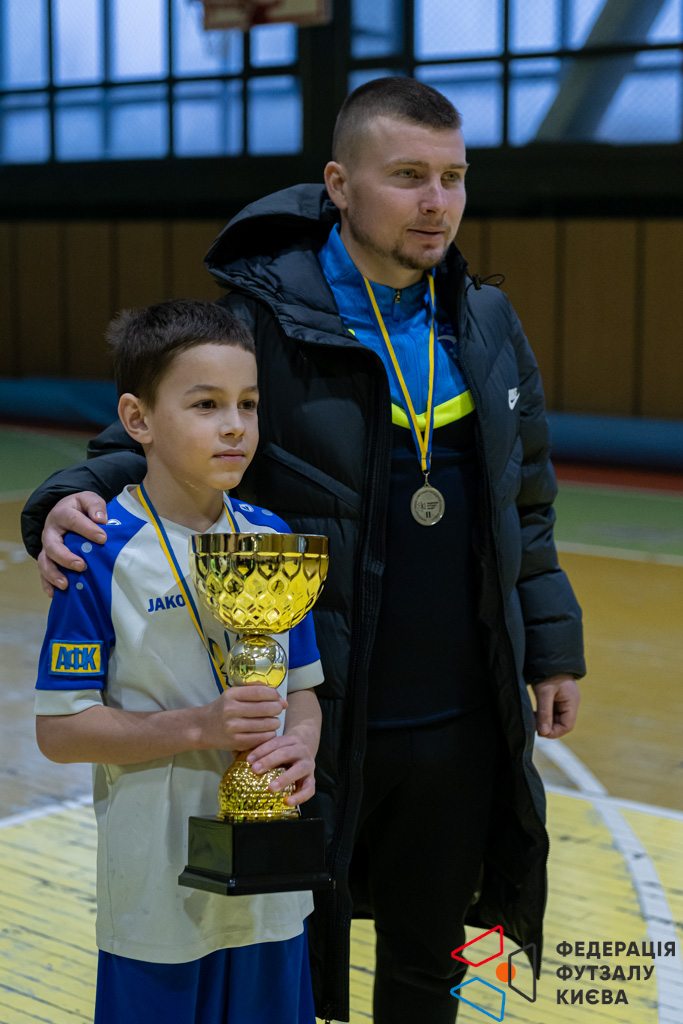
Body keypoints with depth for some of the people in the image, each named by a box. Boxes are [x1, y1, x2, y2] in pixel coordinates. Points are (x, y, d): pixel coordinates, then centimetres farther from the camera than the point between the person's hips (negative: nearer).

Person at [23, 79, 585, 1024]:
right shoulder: (262, 318, -12)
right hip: (310, 727, -4)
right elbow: (147, 447, -7)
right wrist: (76, 497, -28)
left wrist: (550, 644, 14)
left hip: (461, 728, 5)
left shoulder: (487, 328, 7)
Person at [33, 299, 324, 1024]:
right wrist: (201, 727, -22)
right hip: (158, 892, -4)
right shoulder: (101, 555, -14)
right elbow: (59, 729, -13)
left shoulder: (274, 541, 2)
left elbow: (301, 687, 9)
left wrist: (301, 745, -12)